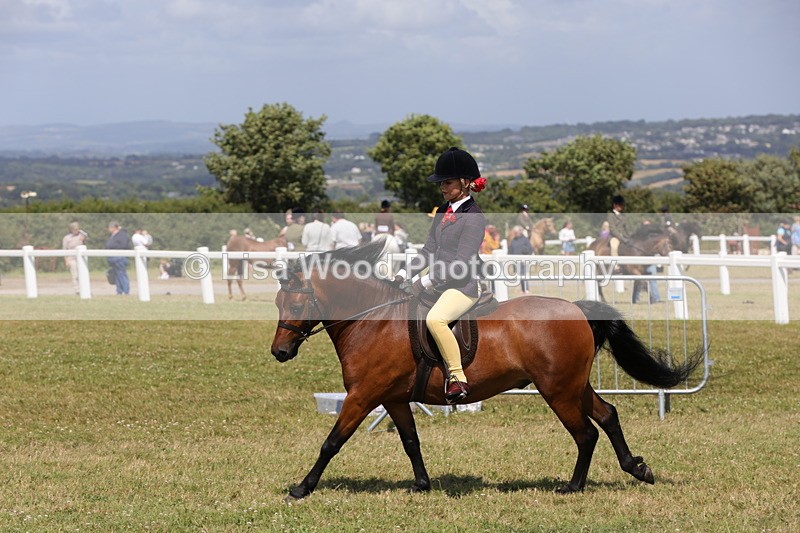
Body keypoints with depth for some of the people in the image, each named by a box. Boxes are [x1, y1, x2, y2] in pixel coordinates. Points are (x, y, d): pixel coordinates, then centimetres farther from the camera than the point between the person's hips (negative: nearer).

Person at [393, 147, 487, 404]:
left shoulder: (473, 217, -13)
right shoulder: (443, 211, 13)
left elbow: (462, 263, -18)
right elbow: (429, 250, 17)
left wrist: (425, 282, -19)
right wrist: (404, 274, 4)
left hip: (464, 286, -10)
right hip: (437, 284, 10)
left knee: (435, 318, -35)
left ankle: (458, 379, -28)